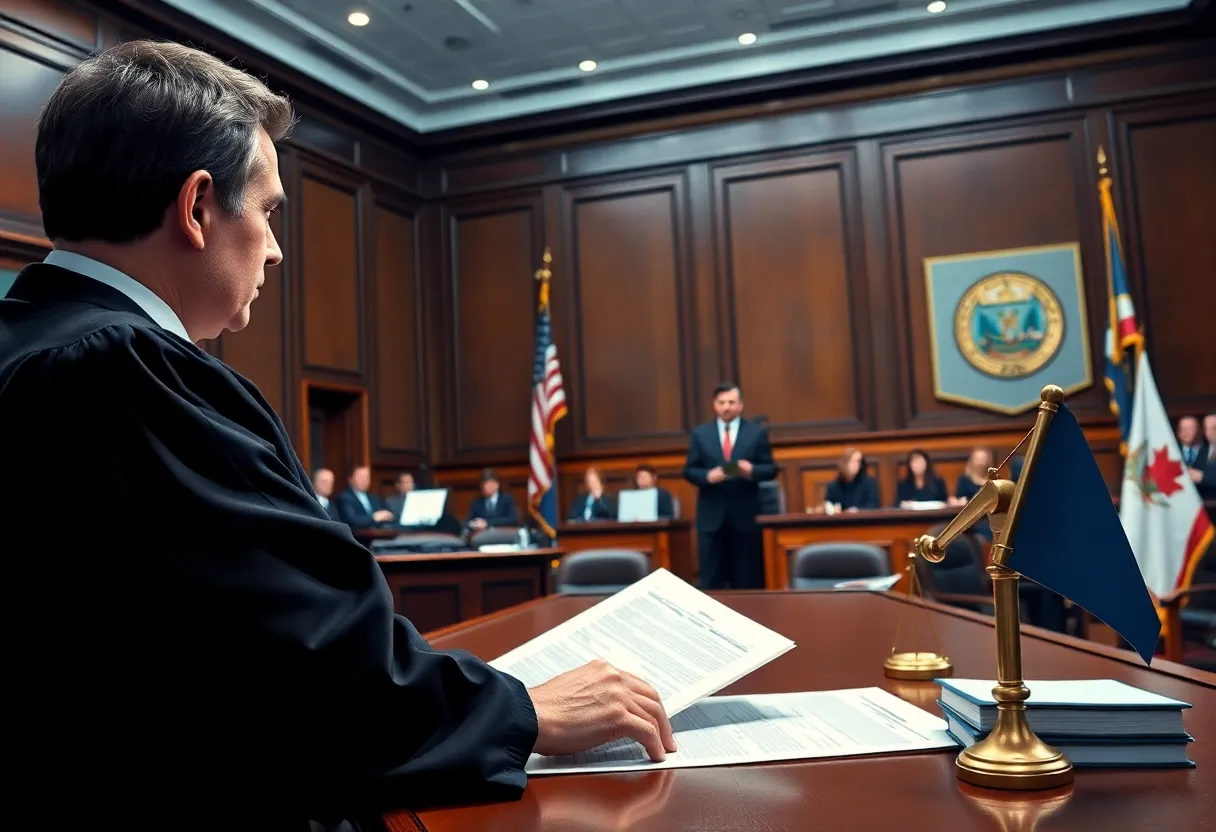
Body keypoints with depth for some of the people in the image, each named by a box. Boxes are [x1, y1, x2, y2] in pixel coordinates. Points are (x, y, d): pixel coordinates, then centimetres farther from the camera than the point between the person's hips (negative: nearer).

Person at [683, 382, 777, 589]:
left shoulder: (757, 432, 5)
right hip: (711, 516, 1)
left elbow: (771, 469, 3)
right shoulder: (699, 433, 7)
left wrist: (752, 470, -18)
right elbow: (689, 470, 5)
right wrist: (708, 476, -16)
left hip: (745, 516, 0)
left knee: (748, 580, 6)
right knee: (711, 581, 3)